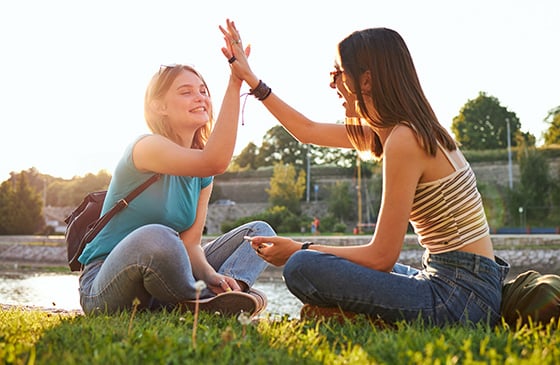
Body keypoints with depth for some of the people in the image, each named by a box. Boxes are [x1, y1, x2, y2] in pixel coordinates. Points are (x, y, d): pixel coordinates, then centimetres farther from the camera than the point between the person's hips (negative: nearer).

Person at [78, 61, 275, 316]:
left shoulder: (203, 175, 7)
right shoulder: (147, 147, -16)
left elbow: (190, 243, 0)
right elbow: (215, 162, -35)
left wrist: (210, 276, -21)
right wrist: (234, 84, -35)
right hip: (104, 289, -8)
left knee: (260, 232, 3)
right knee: (156, 237, -42)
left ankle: (214, 296, -25)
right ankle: (203, 299, -14)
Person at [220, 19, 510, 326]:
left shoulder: (404, 140, -19)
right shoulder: (385, 131, 9)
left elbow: (381, 257, -17)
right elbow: (308, 131, 21)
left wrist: (299, 251, -6)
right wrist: (250, 79, 22)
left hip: (462, 297, -9)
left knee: (303, 268, -20)